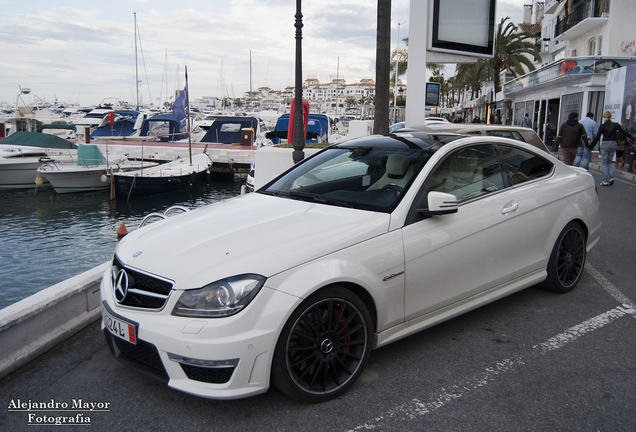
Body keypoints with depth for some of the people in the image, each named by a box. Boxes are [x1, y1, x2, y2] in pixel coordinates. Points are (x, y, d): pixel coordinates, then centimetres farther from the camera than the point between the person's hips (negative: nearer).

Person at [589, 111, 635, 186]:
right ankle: (611, 178, 0)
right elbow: (625, 132, 6)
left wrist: (590, 147, -1)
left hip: (605, 144, -3)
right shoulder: (615, 125, 1)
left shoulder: (602, 126, -6)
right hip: (613, 144, 3)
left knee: (604, 163, 4)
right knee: (609, 162, 18)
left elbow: (597, 138, -7)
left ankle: (605, 181, -2)